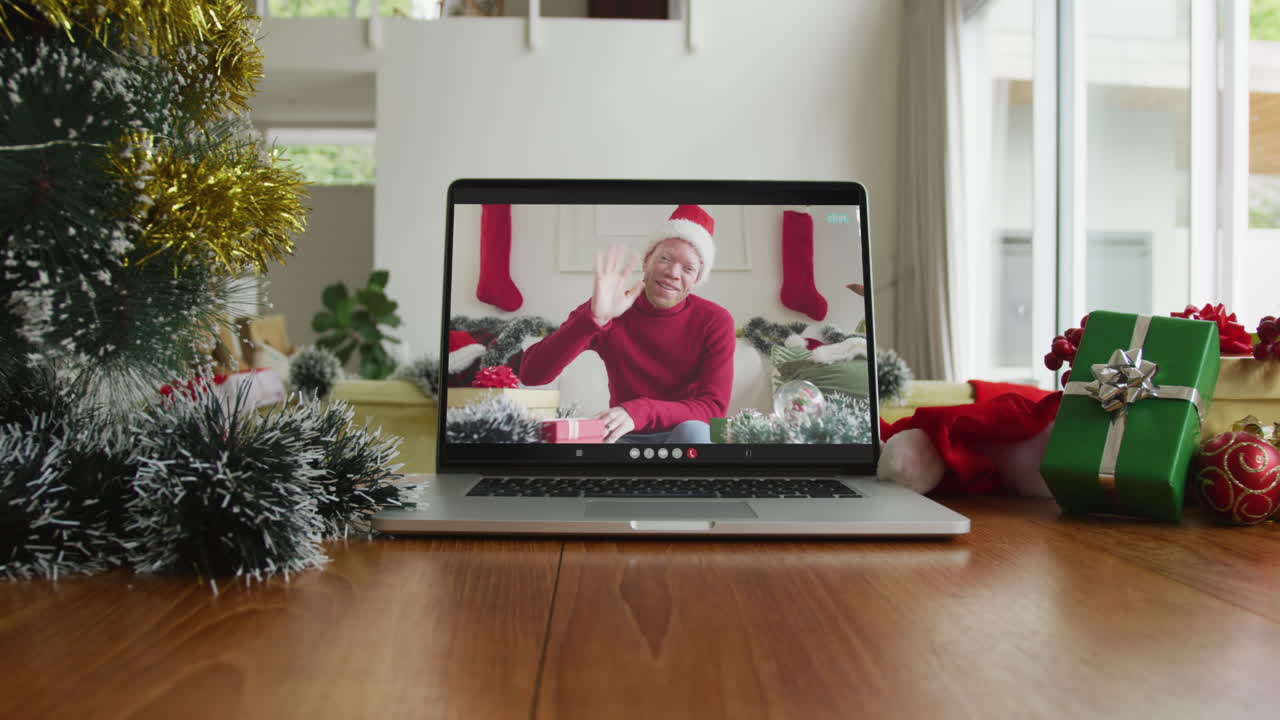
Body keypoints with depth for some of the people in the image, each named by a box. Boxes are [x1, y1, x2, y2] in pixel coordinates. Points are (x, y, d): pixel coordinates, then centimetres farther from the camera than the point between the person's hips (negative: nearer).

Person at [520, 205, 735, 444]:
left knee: (693, 430, -34)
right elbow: (530, 374, -20)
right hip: (622, 435, 1)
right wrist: (594, 318, -34)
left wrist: (639, 411, -34)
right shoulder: (604, 309, -9)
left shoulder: (715, 322, -10)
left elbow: (714, 408, -18)